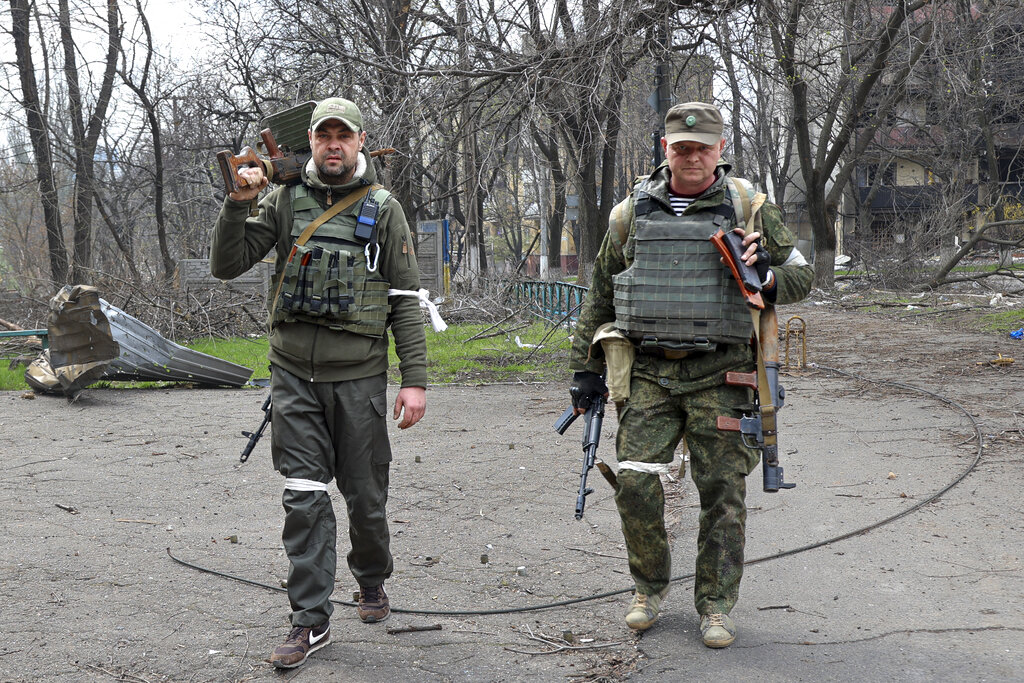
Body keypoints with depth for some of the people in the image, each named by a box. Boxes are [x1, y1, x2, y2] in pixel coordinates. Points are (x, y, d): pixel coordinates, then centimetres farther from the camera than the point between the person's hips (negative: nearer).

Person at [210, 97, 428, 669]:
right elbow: (227, 266, 1)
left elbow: (406, 300, 0)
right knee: (305, 497, -2)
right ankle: (312, 621, 5)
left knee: (365, 495, 9)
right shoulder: (284, 201, 5)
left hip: (358, 376, -1)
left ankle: (373, 583, 36)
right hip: (294, 372, 1)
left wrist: (416, 379, -6)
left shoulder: (383, 209, 0)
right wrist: (237, 204, -14)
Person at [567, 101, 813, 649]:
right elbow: (600, 296, 15)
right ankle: (650, 588, 17)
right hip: (648, 372, 1)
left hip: (719, 374, -1)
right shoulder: (632, 213, 7)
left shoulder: (749, 209, 3)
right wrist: (585, 368, 12)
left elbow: (801, 275, 11)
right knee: (635, 484, -6)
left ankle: (715, 604, 17)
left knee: (722, 492, 2)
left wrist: (768, 280, -13)